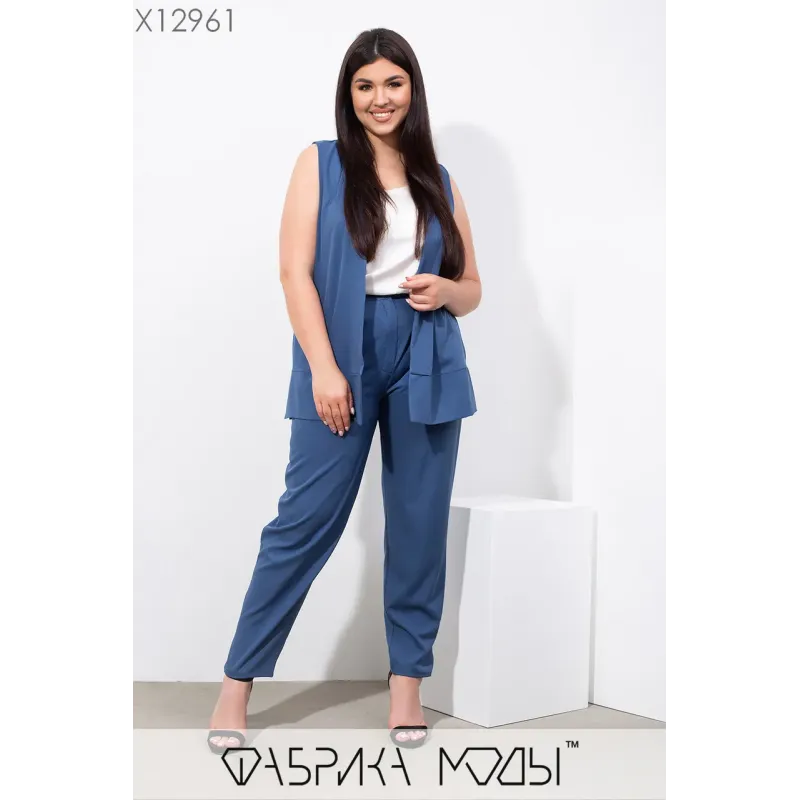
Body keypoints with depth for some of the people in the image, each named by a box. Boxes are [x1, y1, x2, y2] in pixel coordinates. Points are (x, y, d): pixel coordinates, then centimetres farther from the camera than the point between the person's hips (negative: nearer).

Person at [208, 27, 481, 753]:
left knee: (420, 521, 5)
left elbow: (473, 288, 18)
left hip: (426, 363, 3)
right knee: (307, 518, -4)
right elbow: (296, 272, -4)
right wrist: (323, 368, -14)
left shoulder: (439, 180, 13)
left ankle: (408, 681, 18)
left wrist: (445, 290, -6)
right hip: (342, 357, -3)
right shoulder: (319, 163, 5)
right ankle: (238, 680, 8)